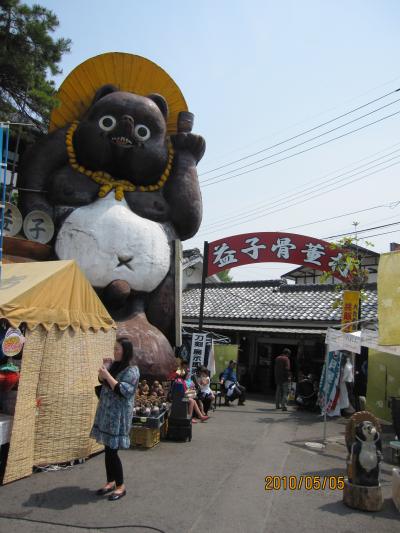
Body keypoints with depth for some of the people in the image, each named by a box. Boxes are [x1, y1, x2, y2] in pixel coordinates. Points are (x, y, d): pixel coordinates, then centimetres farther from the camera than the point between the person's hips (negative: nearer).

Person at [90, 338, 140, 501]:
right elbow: (102, 381, 21)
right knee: (108, 449, 13)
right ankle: (110, 482, 27)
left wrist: (107, 375, -22)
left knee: (112, 451, -4)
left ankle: (121, 486, 12)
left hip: (118, 415, -7)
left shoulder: (132, 370, -14)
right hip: (106, 412, 8)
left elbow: (123, 391, -24)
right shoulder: (114, 365, 9)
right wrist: (102, 373, 0)